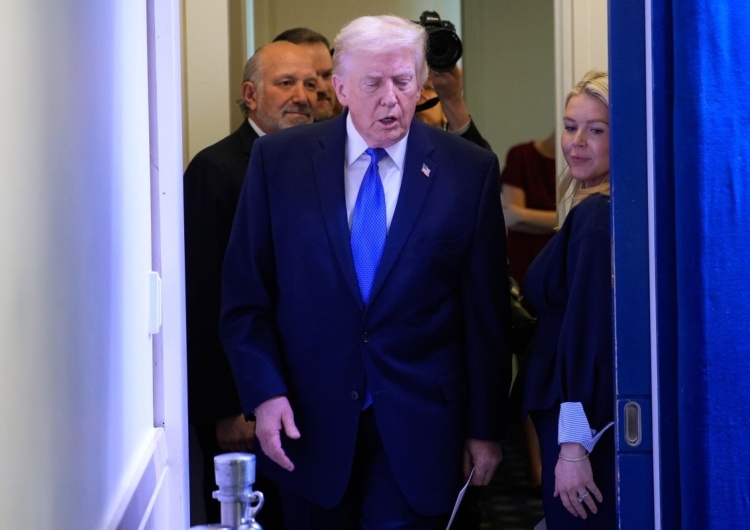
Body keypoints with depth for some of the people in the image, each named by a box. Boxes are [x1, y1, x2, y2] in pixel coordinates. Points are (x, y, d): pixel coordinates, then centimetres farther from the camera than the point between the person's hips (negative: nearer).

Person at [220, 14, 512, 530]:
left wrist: (486, 428, 2)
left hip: (419, 427, -1)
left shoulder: (470, 171, -1)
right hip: (308, 423, 1)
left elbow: (487, 312, 2)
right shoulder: (279, 160, 0)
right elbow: (245, 294, 3)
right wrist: (264, 393, -8)